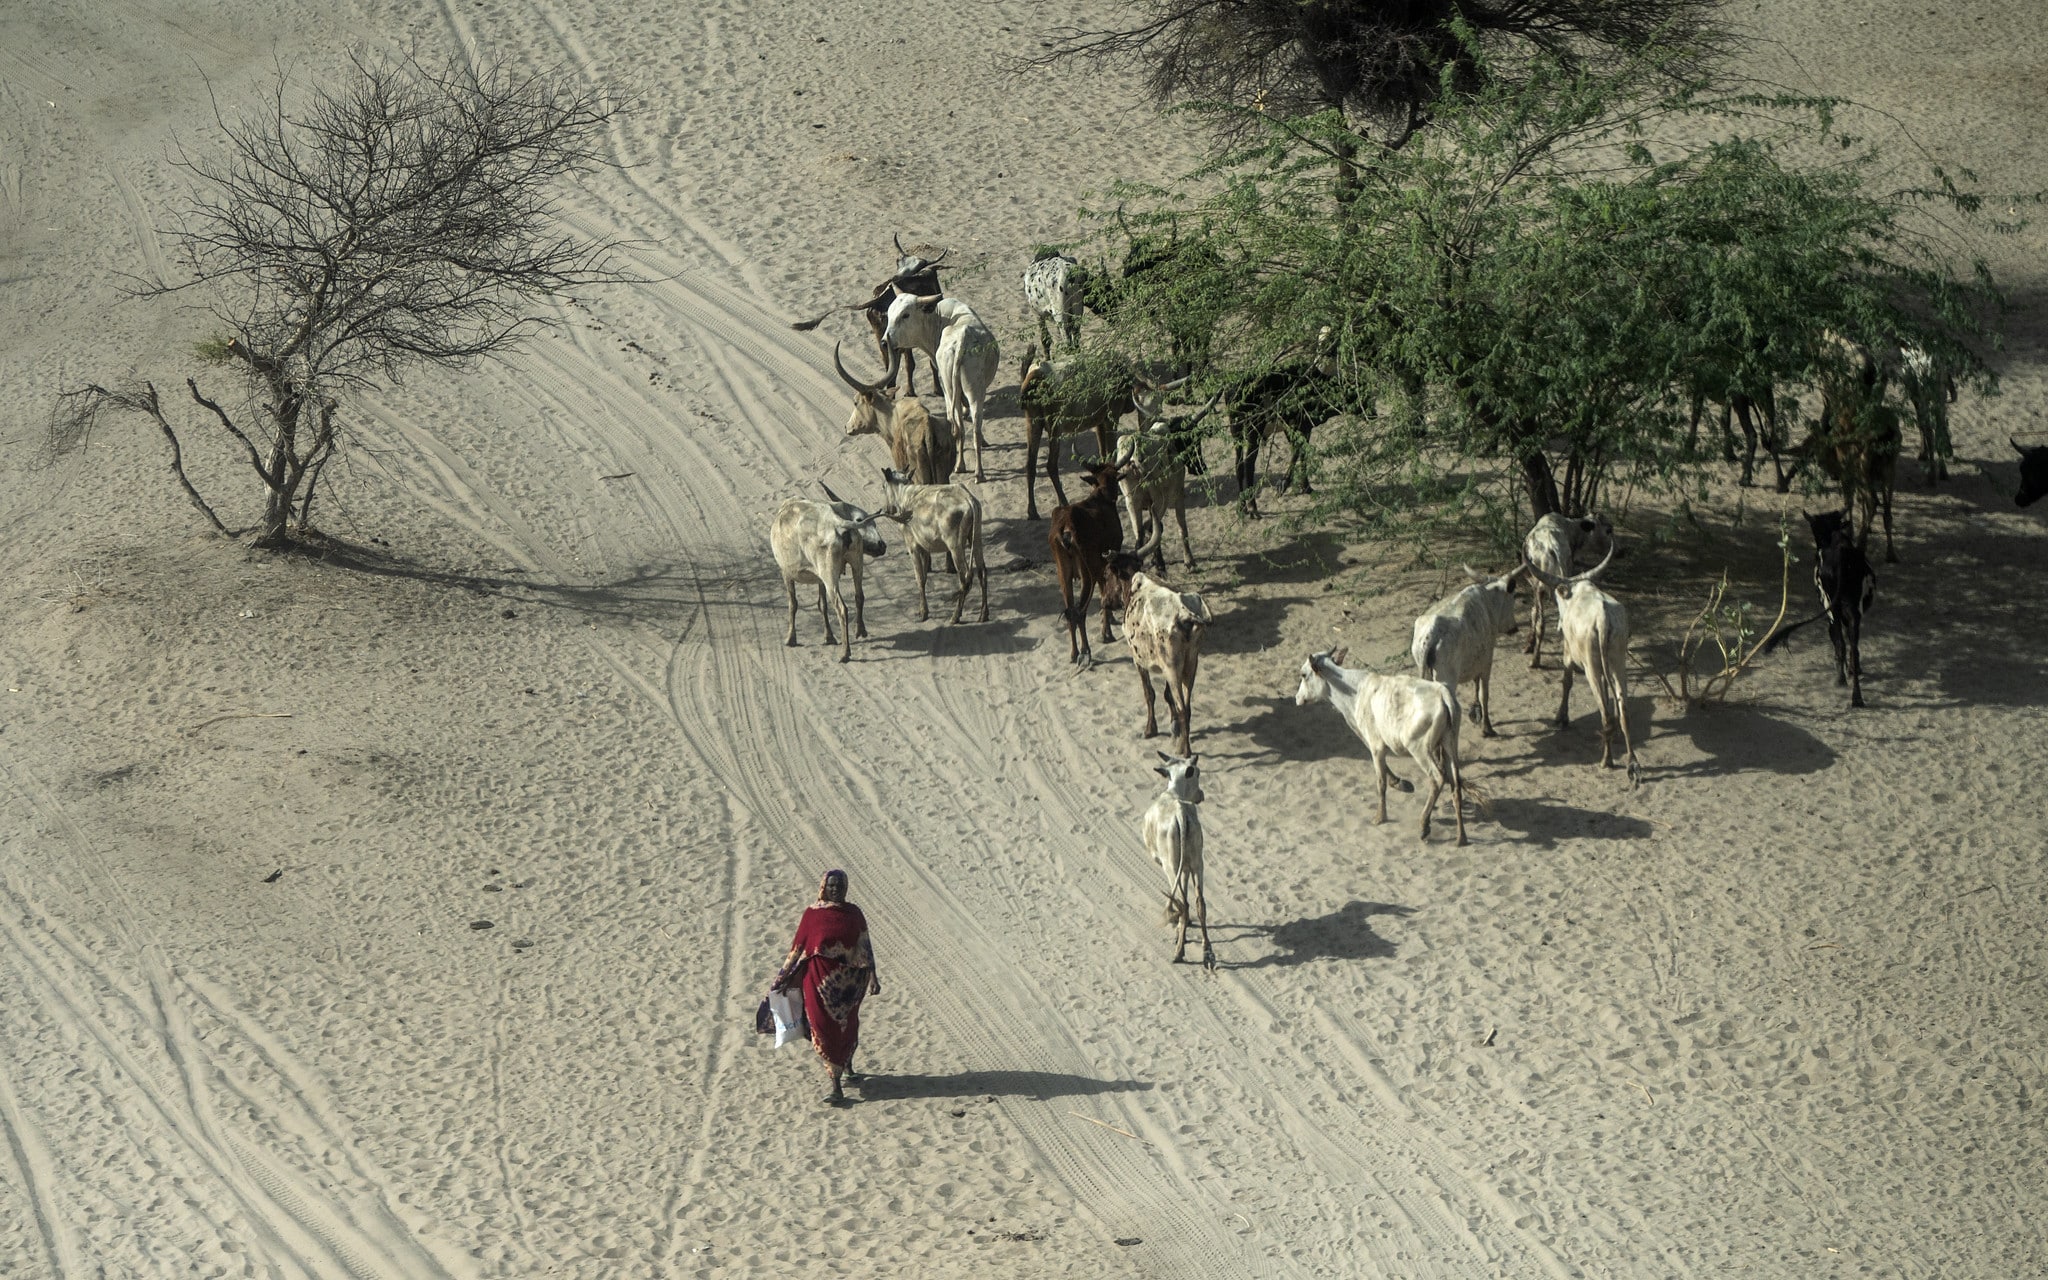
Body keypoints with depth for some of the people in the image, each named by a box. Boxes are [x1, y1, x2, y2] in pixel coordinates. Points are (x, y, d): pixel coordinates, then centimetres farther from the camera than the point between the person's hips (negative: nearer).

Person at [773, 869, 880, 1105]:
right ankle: (836, 1087, 1)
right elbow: (798, 947, 4)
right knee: (826, 1030, -3)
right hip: (820, 978, -2)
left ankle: (847, 1067, 40)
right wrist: (784, 977, 6)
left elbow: (865, 948, 4)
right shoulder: (812, 914, -1)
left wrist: (873, 977, 0)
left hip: (848, 979, 2)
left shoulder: (853, 913, 2)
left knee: (848, 1026, 14)